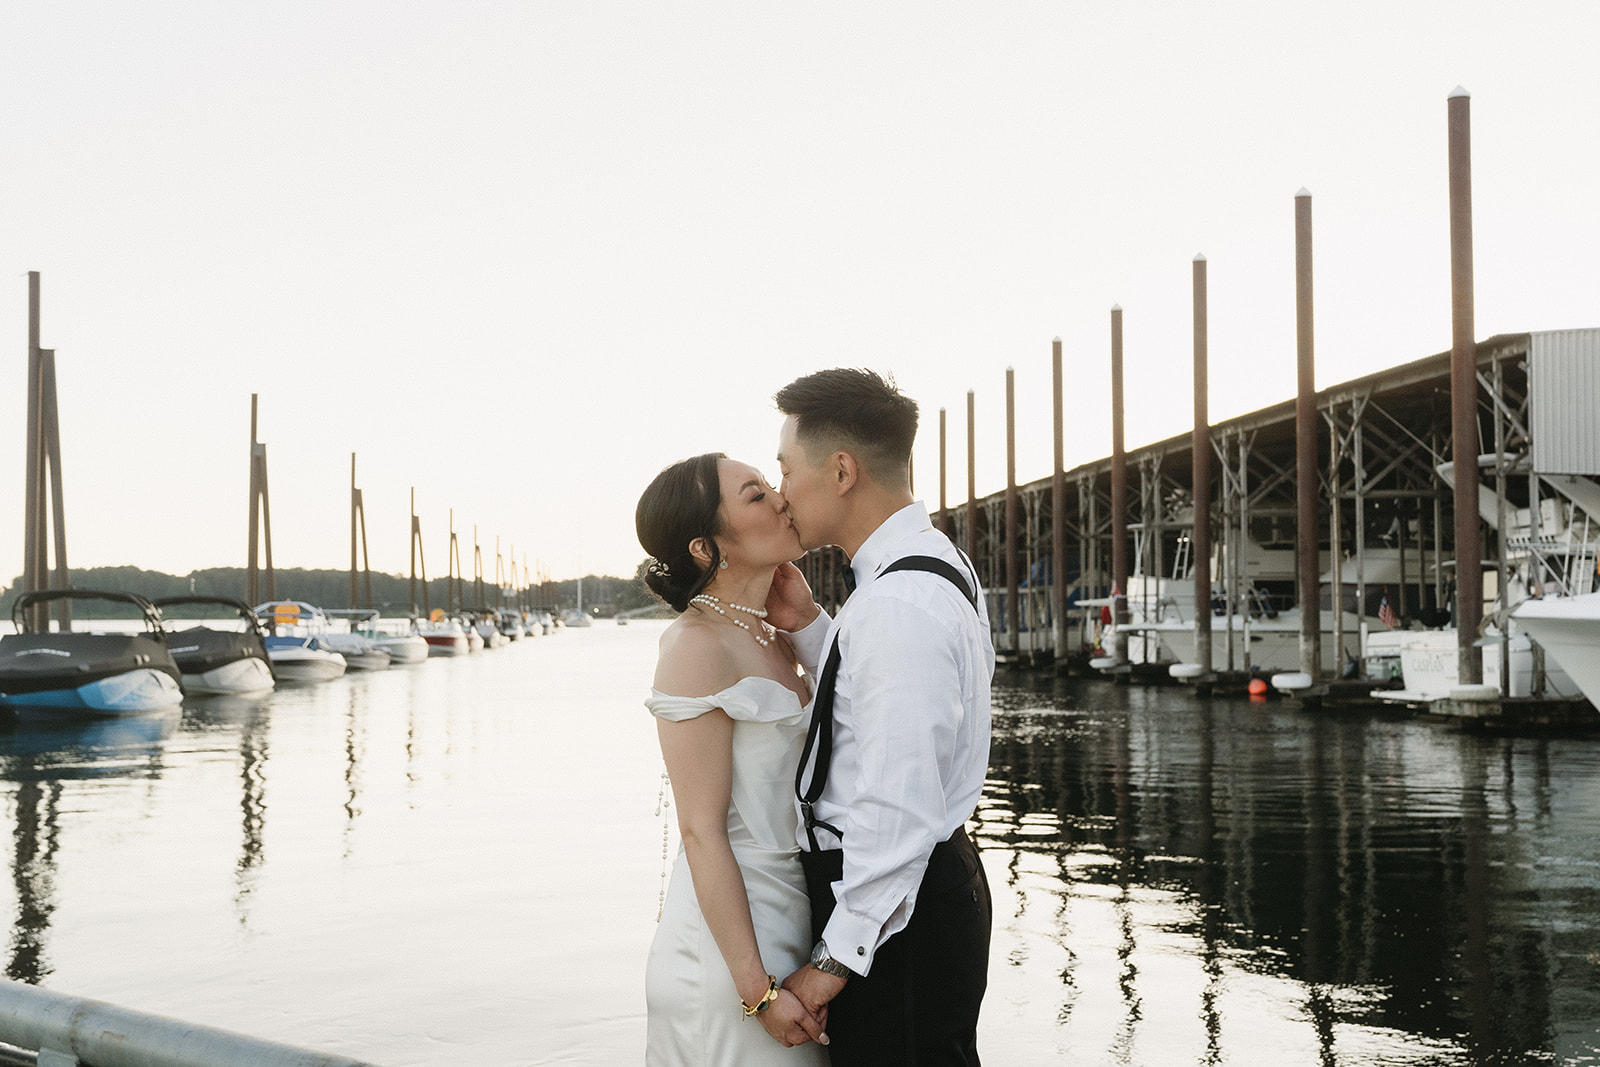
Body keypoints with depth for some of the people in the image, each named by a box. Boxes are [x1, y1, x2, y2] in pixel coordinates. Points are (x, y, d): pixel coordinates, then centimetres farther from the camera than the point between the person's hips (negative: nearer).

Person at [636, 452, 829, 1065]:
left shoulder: (773, 640, 10)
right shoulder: (696, 647, -16)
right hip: (730, 941, -8)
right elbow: (702, 832, -19)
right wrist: (757, 989, -20)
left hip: (789, 917, 8)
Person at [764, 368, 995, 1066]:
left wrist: (835, 959, -19)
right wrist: (810, 629, 4)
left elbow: (898, 810, -26)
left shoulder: (896, 608, -24)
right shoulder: (935, 565, 9)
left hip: (892, 909, -10)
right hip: (938, 878, 10)